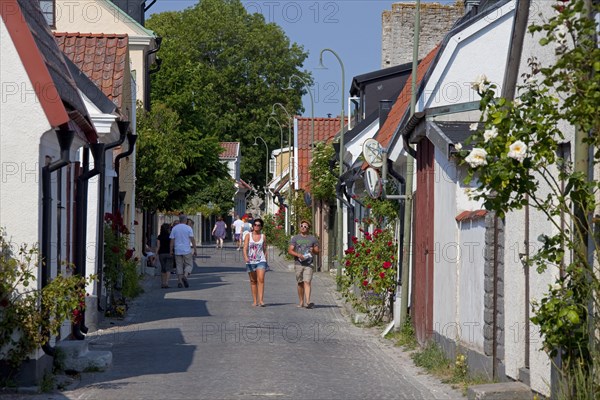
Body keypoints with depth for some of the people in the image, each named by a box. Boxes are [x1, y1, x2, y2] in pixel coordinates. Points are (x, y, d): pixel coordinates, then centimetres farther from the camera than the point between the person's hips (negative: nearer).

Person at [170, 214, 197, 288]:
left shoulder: (174, 228, 4)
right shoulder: (188, 228, -3)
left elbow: (172, 240, 3)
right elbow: (192, 239, -7)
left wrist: (171, 251, 8)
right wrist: (195, 249, -2)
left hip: (177, 251, 3)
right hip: (187, 251, -3)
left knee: (179, 266, 8)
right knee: (189, 265, 7)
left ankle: (180, 282, 2)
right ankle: (185, 276, -18)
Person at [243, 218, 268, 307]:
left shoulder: (263, 237, 7)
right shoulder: (248, 236, 4)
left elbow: (265, 250, 13)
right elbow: (245, 248, -6)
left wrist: (265, 261, 11)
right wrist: (245, 257, -24)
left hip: (261, 261, -1)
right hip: (250, 261, 1)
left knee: (261, 279, -16)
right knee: (253, 281, 7)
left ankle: (261, 300, -22)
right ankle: (255, 301, 14)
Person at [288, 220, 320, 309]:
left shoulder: (313, 238, 11)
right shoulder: (295, 238, 10)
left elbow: (317, 251, 13)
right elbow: (290, 251, 3)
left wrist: (313, 250, -11)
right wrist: (298, 255, -14)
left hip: (309, 264, -1)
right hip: (298, 263, 1)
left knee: (307, 282, -14)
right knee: (300, 283, 7)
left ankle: (307, 302, -23)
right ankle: (301, 301, 18)